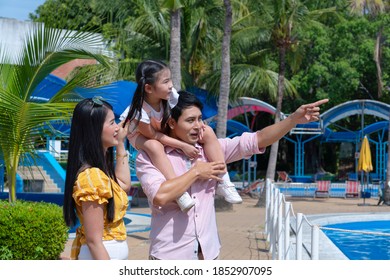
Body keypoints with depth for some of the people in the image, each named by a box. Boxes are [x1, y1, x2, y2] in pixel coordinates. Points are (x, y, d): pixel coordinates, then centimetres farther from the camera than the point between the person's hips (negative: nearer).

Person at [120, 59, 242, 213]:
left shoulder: (170, 94, -25)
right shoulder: (140, 110, -37)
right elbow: (153, 135, -29)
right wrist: (183, 146, -31)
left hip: (165, 129, 5)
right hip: (141, 135, -5)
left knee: (208, 132, -12)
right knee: (154, 146, -43)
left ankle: (223, 182, -12)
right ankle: (179, 192, -40)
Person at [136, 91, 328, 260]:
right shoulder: (149, 157, -6)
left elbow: (257, 140, 0)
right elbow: (160, 196, -23)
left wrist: (295, 118, -11)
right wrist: (196, 172, -12)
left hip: (208, 252, 4)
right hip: (171, 255, -4)